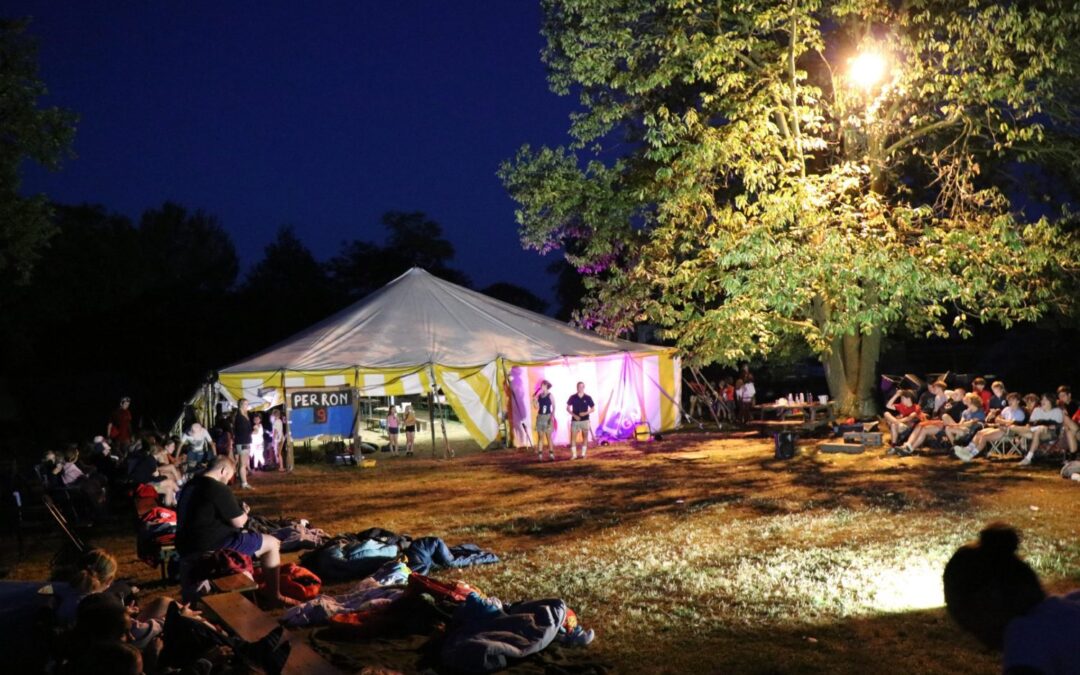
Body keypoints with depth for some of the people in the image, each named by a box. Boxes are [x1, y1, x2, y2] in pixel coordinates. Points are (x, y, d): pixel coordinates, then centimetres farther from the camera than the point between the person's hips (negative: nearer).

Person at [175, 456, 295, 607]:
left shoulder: (192, 484, 11)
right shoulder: (219, 489, -17)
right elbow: (238, 522, -11)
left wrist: (238, 511, 18)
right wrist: (244, 512, 11)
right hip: (209, 547, -10)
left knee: (244, 534, 33)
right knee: (272, 543, 0)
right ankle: (274, 596, 9)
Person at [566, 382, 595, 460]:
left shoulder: (588, 398, -1)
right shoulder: (573, 397, -1)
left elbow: (593, 409, 4)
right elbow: (568, 408, 4)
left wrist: (586, 413, -14)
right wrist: (574, 415, -11)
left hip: (585, 420, 0)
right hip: (575, 420, 0)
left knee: (585, 437, 5)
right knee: (573, 437, -4)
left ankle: (583, 454, 14)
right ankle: (574, 454, 2)